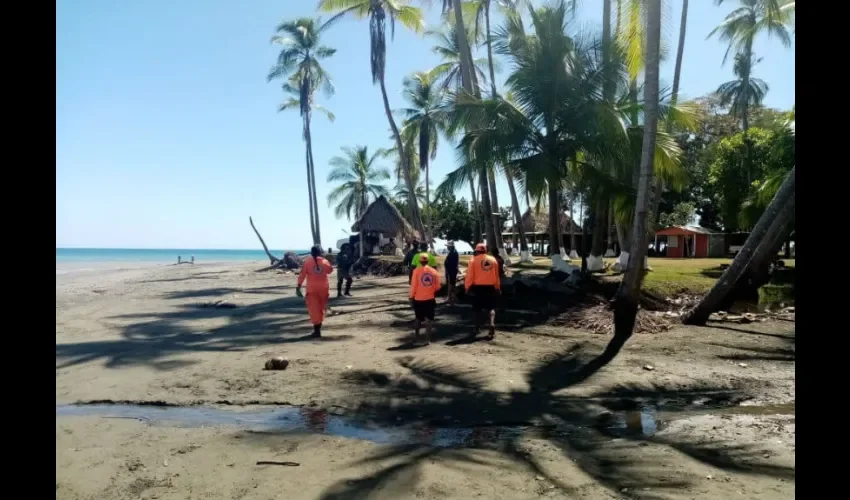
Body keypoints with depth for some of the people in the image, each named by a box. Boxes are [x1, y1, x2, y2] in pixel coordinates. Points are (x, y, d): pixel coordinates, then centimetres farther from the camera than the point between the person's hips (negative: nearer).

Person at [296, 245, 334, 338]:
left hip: (312, 288, -3)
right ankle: (318, 328, 22)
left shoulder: (307, 261, -3)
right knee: (321, 308, 16)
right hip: (323, 288, 3)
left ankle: (317, 330, -10)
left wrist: (298, 287, -3)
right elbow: (330, 271, 21)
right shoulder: (325, 261, 3)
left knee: (313, 309, -2)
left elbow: (302, 275, -6)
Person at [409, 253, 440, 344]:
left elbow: (413, 286, -8)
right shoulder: (434, 271, 0)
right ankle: (427, 339, -1)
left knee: (418, 318, 18)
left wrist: (411, 297, 1)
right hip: (430, 299, 1)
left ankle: (416, 334, 32)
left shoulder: (416, 271, -8)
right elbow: (437, 287, 3)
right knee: (429, 319, 4)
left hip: (418, 299, -1)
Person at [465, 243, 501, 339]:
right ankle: (492, 324, -14)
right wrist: (497, 287, 20)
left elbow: (470, 275, -8)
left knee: (478, 308, 12)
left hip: (478, 287, -2)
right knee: (491, 308, 9)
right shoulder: (493, 260, 5)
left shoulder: (474, 260, -5)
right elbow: (496, 276, 12)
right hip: (490, 287, 2)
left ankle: (477, 329, 20)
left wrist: (467, 287, 0)